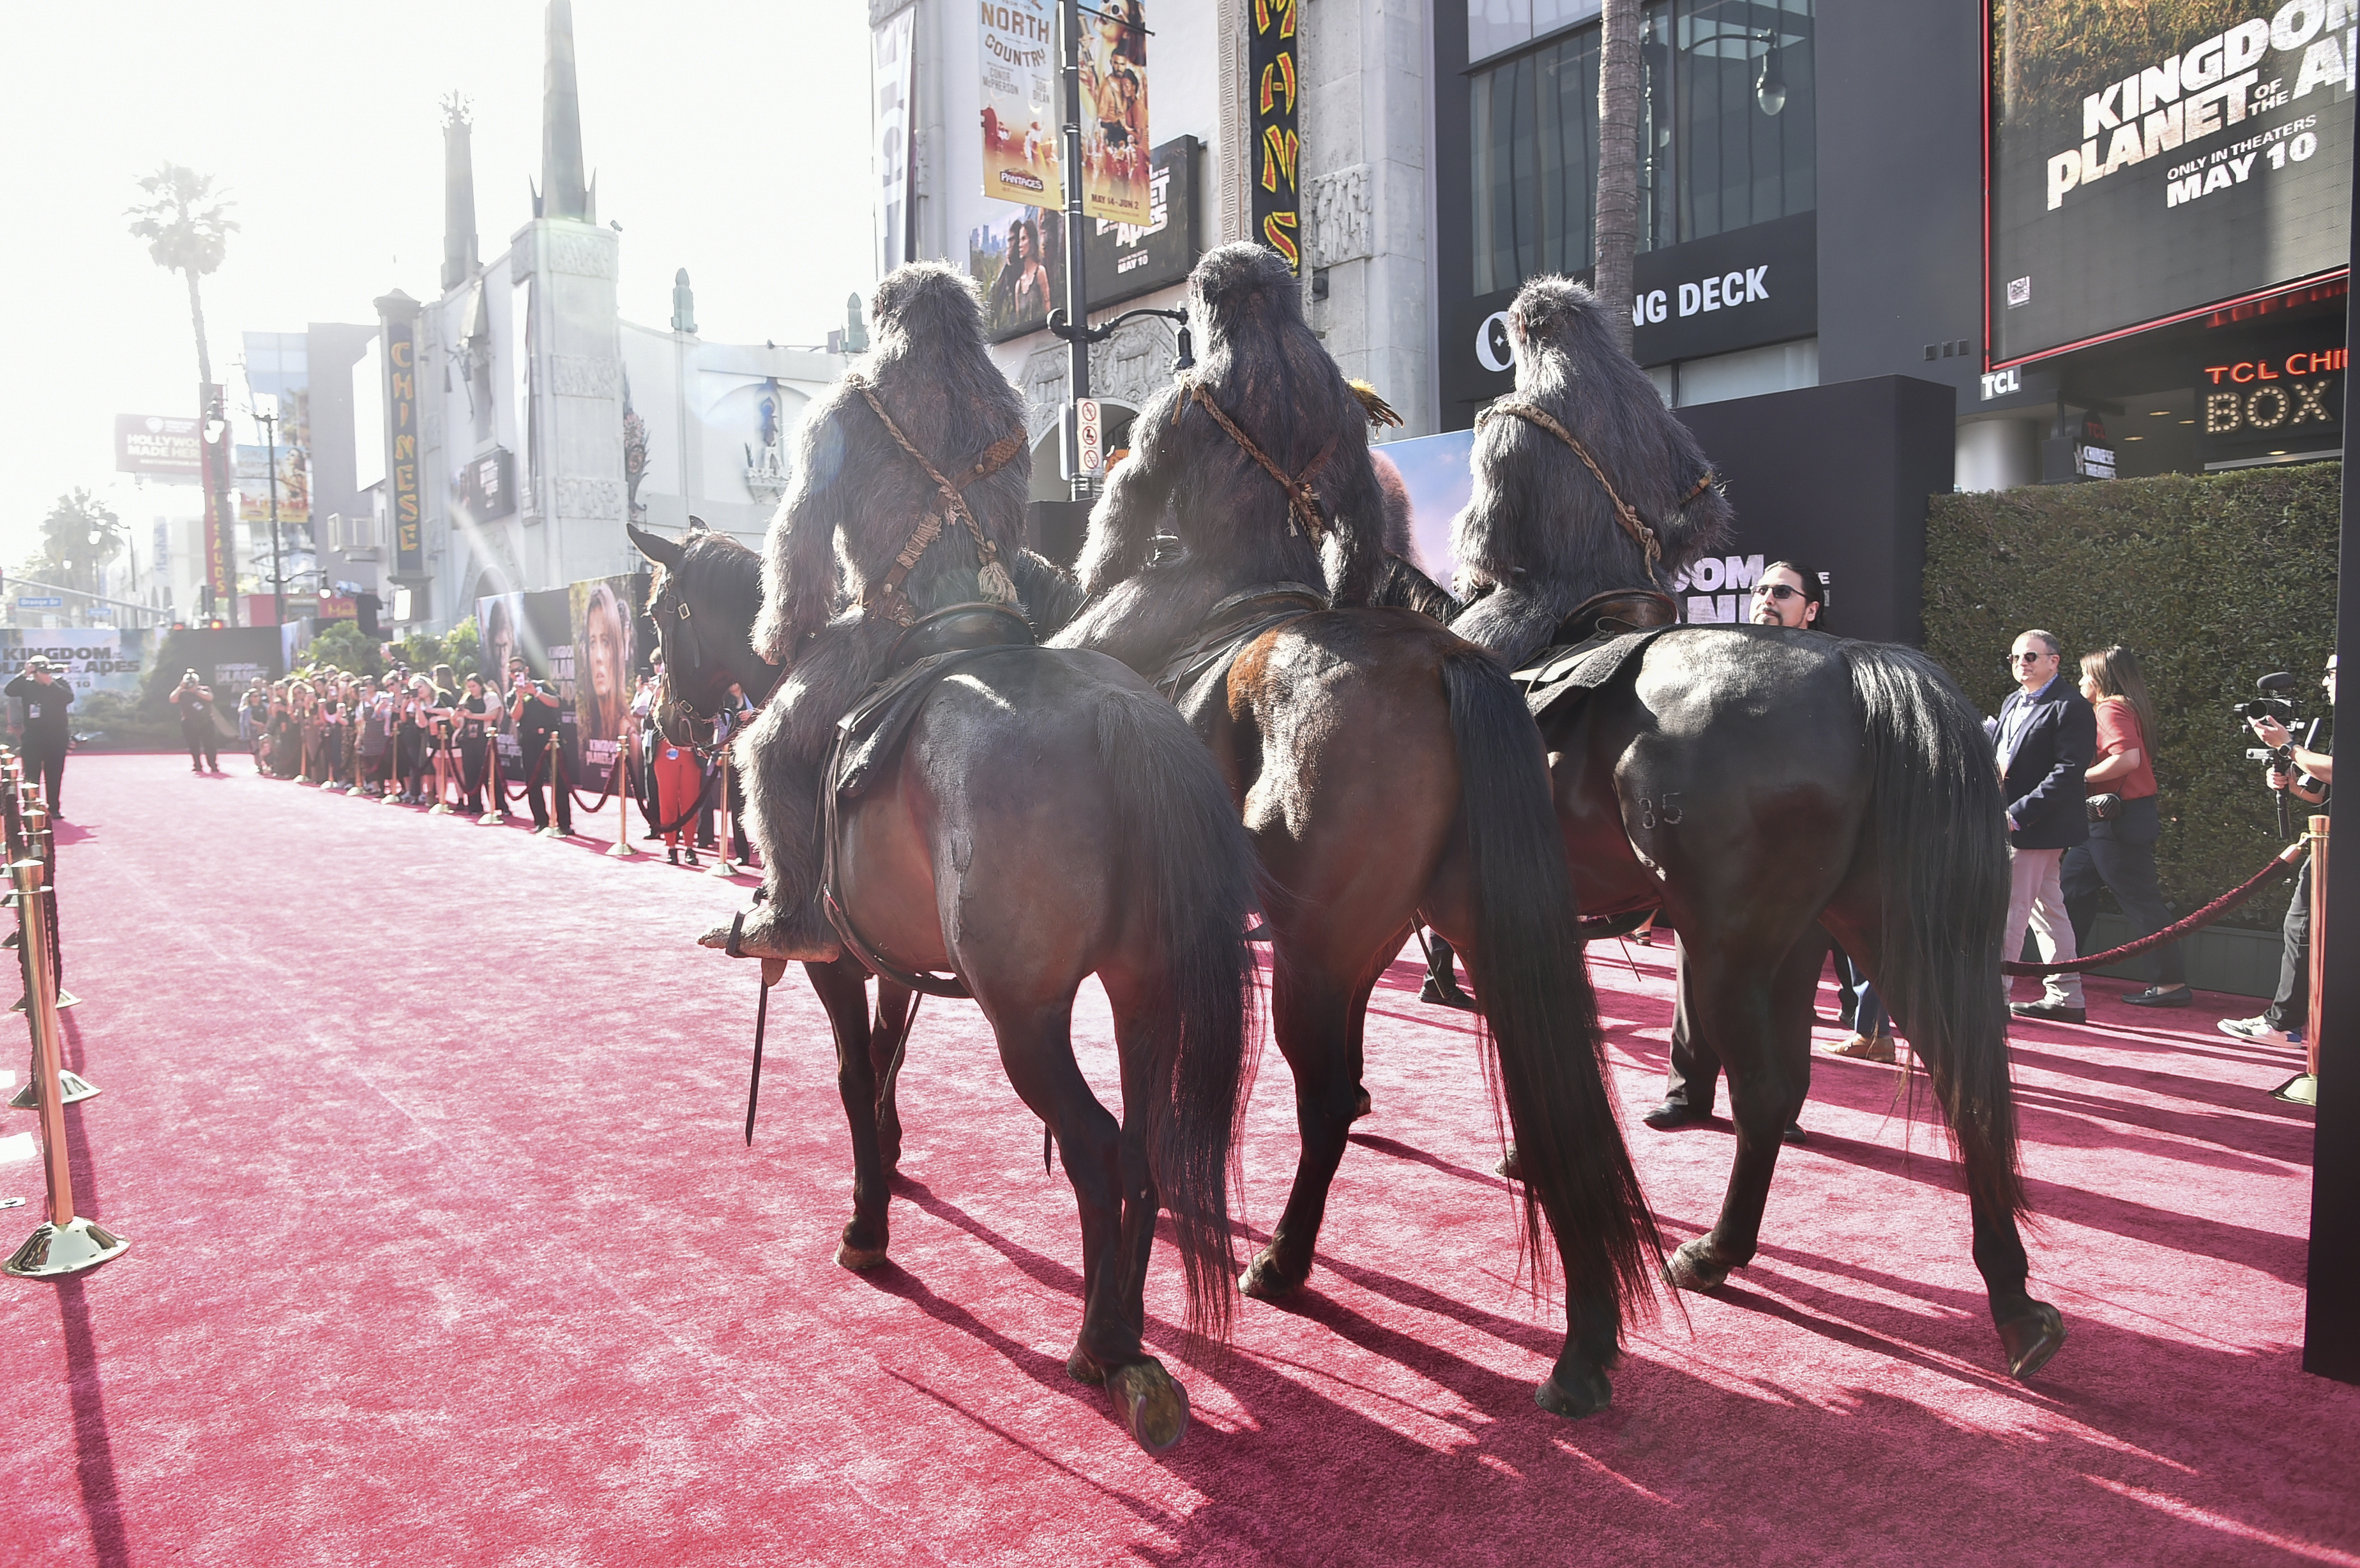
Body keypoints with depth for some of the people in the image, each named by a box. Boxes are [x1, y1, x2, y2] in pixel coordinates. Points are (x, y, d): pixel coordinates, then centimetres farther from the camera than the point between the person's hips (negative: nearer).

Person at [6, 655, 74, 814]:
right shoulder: (26, 685, 3)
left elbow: (69, 698, -15)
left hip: (56, 738, 0)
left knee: (54, 776, 5)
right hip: (32, 739, 0)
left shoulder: (59, 684, 2)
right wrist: (24, 674, -17)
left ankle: (54, 809, 12)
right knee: (31, 775, 0)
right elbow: (9, 691, -14)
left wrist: (51, 684, -19)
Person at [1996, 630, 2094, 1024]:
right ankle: (2066, 998, 24)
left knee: (2008, 910, -7)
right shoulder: (2013, 702, 16)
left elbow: (2067, 773, -19)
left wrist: (2018, 814, -25)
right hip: (2013, 825, 9)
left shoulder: (2070, 708, -12)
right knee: (2047, 910, 15)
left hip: (2039, 827, -9)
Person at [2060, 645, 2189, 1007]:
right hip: (2106, 820, 11)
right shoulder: (2124, 708, 15)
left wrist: (2081, 776, -19)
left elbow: (2129, 758, -28)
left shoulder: (2111, 709, -15)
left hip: (2120, 821, -11)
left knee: (2140, 900, -6)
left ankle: (2173, 983, -1)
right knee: (2072, 887, 16)